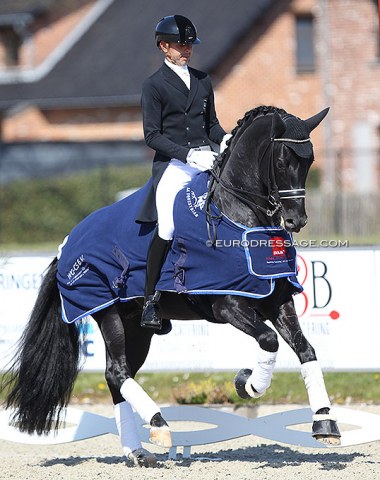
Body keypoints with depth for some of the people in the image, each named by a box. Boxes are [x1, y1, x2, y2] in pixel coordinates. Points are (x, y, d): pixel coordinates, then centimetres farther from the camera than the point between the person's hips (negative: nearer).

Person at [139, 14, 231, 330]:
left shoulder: (203, 81, 17)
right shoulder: (154, 85, 2)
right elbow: (152, 135, -4)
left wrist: (225, 139, 0)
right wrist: (189, 154, -16)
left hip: (206, 157, 5)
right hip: (173, 163, -5)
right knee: (166, 230, -17)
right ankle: (150, 300, -8)